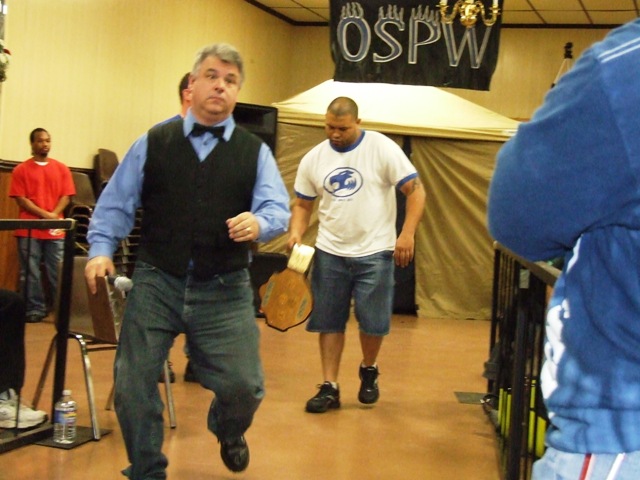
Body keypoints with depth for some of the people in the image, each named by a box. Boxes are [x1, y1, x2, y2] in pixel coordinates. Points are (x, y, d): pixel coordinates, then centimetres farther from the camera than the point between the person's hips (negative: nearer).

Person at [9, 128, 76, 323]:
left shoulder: (61, 168, 11)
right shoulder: (21, 170, 4)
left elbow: (66, 196, 7)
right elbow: (20, 199, -3)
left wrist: (54, 215, -11)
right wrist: (44, 215, -13)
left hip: (55, 229, 2)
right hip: (29, 229, -1)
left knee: (59, 272, -1)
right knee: (31, 272, -1)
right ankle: (35, 310, 5)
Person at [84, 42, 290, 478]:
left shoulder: (255, 152, 6)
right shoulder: (153, 143, 6)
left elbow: (278, 209, -3)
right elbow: (116, 203, 8)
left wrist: (259, 222, -25)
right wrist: (102, 249, -6)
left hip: (225, 291, 0)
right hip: (156, 283, 1)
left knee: (245, 385, -2)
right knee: (132, 385, 2)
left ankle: (228, 431, 36)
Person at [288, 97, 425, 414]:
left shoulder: (382, 148, -9)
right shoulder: (313, 159, 3)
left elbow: (415, 191, -9)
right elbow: (303, 204, 10)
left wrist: (407, 234, -19)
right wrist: (296, 233, -9)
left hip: (374, 252, -3)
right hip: (329, 253, 3)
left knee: (373, 322, 3)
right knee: (329, 322, 5)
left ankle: (368, 370, 31)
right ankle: (329, 387, 14)